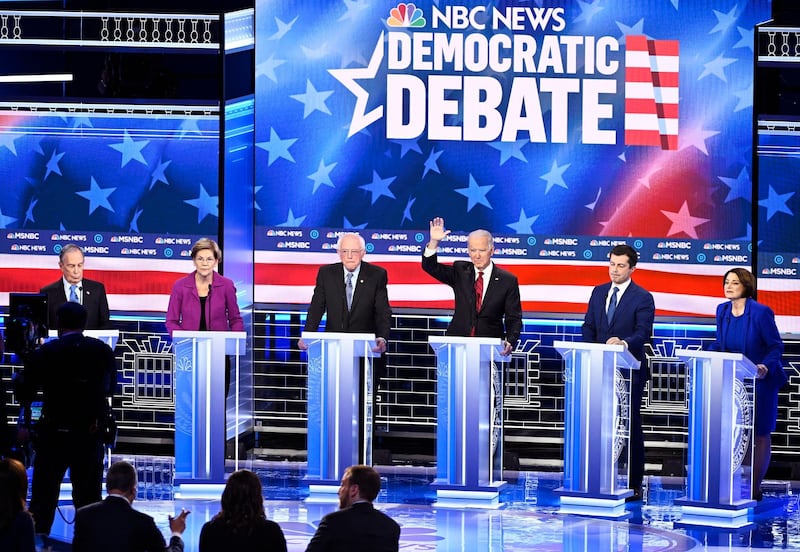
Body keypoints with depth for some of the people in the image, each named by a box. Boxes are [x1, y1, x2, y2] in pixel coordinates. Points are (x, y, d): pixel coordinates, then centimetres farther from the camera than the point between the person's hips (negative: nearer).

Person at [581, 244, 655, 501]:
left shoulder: (643, 298, -4)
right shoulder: (598, 292, 12)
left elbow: (644, 333, -15)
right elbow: (588, 327, 13)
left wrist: (624, 343, -34)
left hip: (629, 371, -5)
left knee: (630, 427, -2)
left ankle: (633, 485, 1)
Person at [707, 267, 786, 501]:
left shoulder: (761, 312, -15)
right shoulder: (722, 311, 2)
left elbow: (776, 346, -11)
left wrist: (765, 367, -28)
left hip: (760, 380, -5)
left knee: (759, 436, 3)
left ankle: (754, 488, 9)